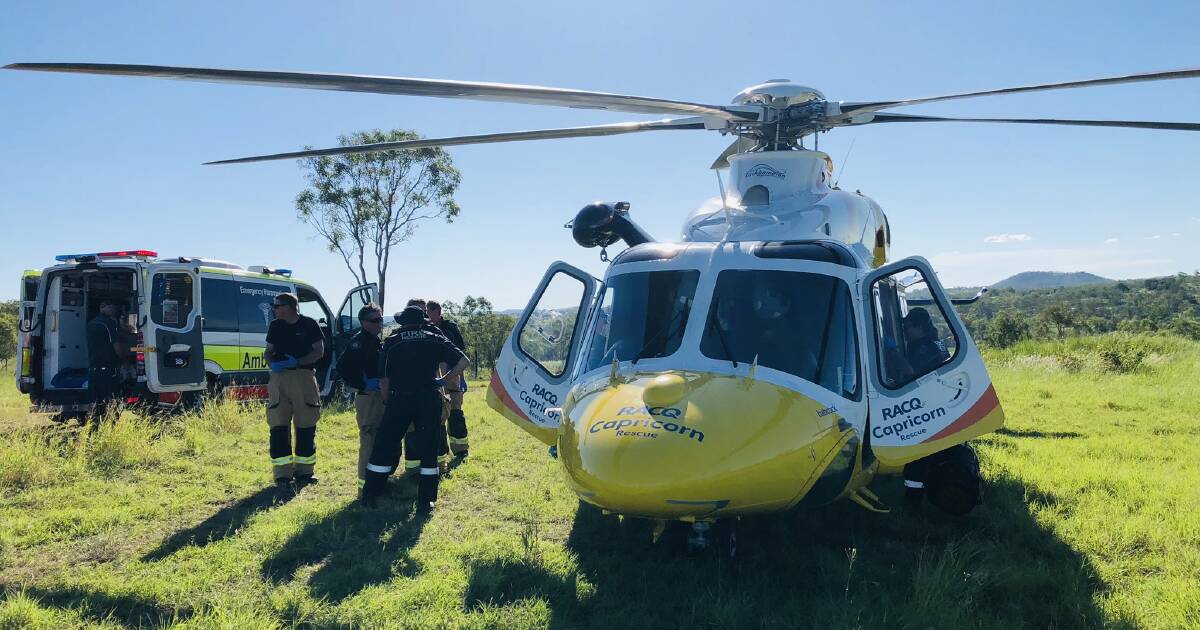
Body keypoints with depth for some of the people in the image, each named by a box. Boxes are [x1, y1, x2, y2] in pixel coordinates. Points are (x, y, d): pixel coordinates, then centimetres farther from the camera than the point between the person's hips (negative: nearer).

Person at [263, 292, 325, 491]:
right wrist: (272, 364, -5)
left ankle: (303, 471, 14)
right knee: (278, 426, -3)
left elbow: (319, 352, -1)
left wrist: (297, 362, -14)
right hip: (279, 377, 3)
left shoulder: (309, 324, 2)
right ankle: (283, 474, 2)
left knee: (306, 426, 3)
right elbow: (268, 351, 17)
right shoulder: (275, 326, 14)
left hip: (304, 376, -3)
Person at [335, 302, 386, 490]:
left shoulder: (378, 342, 16)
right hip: (368, 396, -9)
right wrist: (363, 384, -21)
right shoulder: (359, 341, -12)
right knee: (369, 438, -7)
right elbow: (342, 366, -24)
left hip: (381, 395, 9)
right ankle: (365, 481, -1)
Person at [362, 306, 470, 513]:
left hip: (399, 400, 0)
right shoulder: (435, 340, 5)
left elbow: (383, 380, 3)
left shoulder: (392, 343, 5)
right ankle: (425, 501, 7)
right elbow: (463, 362, -2)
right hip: (428, 400, 0)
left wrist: (387, 402, 17)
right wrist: (443, 381, 6)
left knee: (384, 445, 11)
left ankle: (369, 495, 17)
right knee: (428, 449, 7)